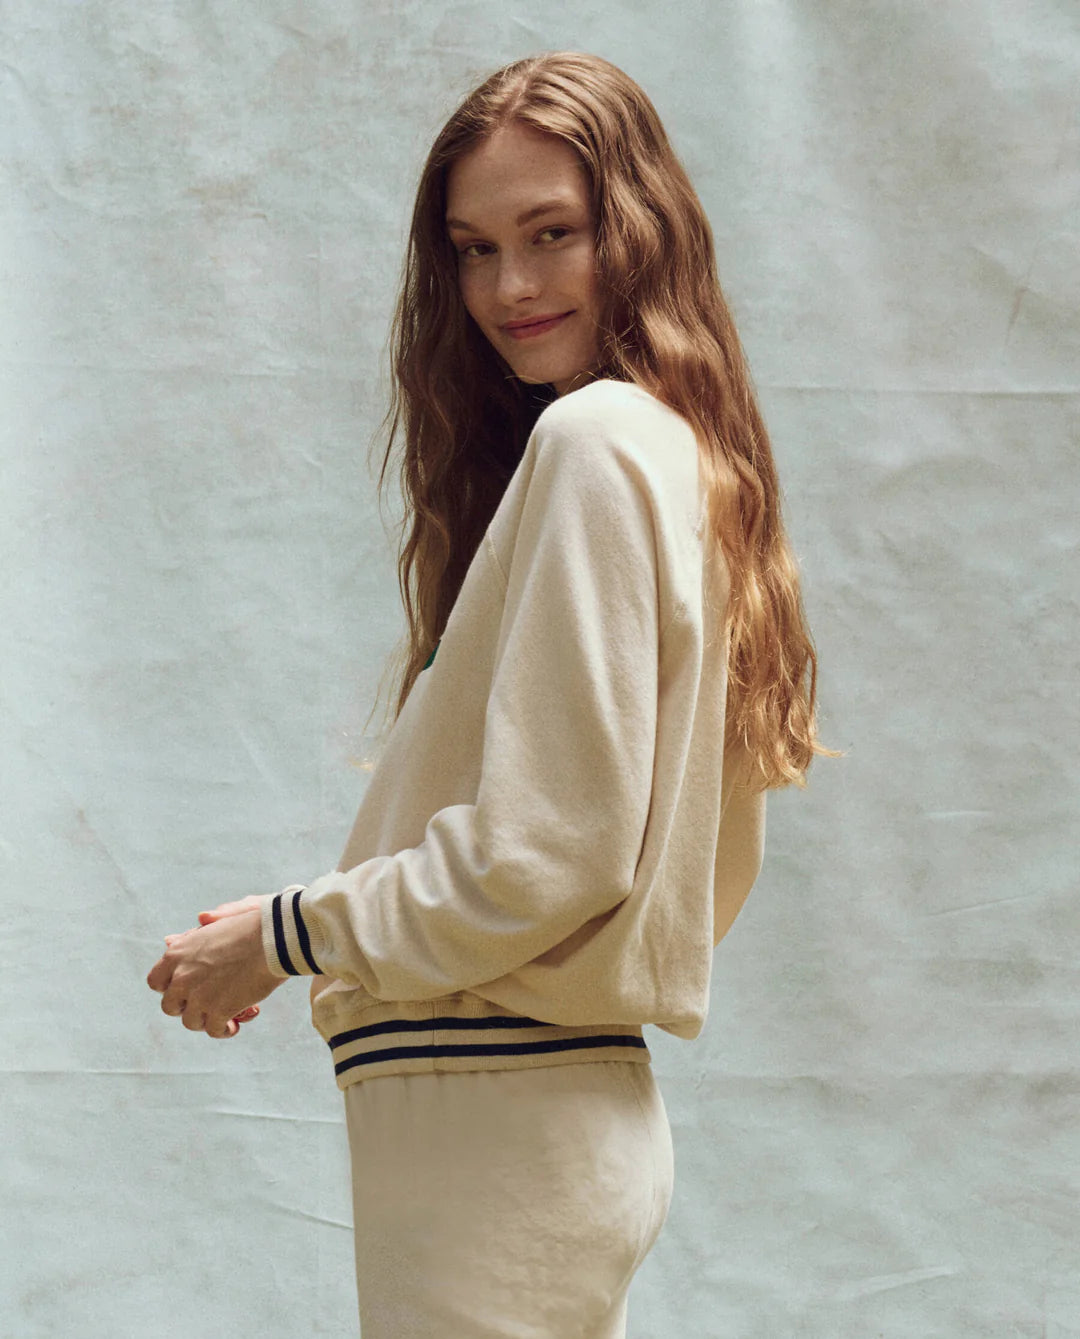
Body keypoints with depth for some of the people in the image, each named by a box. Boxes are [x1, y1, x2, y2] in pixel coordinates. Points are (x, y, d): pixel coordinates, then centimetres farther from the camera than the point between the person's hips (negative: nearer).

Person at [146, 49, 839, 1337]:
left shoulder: (593, 439, -14)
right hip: (590, 1103, 9)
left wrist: (285, 938, -6)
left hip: (500, 1131, -9)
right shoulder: (683, 450, 13)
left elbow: (548, 851, -19)